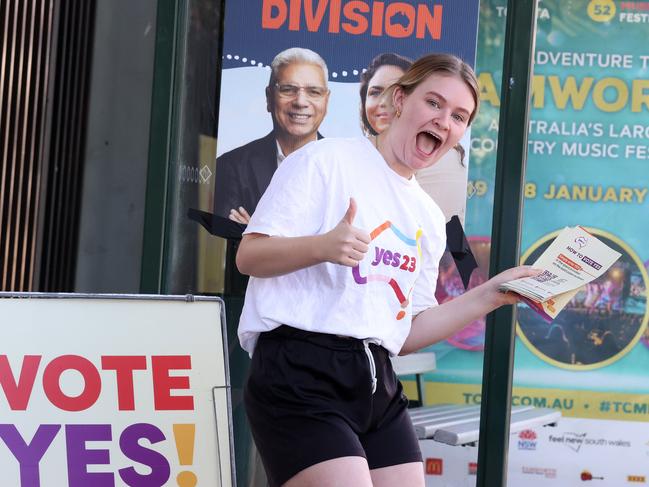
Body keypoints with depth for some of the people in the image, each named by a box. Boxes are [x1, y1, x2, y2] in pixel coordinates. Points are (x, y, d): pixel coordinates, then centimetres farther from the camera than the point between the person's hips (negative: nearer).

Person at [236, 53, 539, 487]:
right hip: (299, 373, -7)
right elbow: (249, 256, -7)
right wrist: (323, 247, -24)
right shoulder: (327, 160, -1)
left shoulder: (429, 219, 19)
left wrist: (492, 294, 10)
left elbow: (407, 333, 17)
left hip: (377, 385, 7)